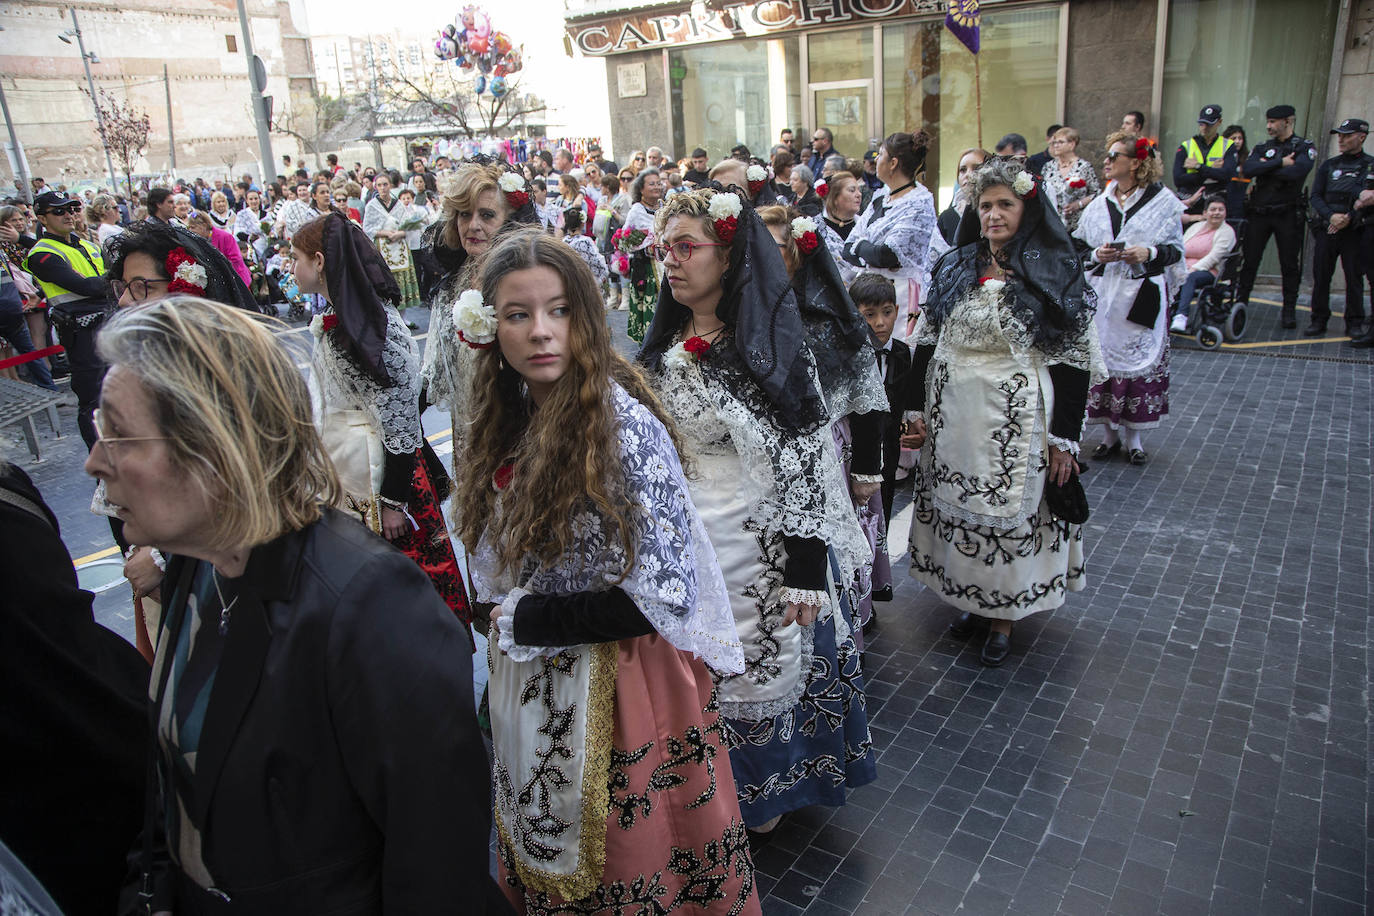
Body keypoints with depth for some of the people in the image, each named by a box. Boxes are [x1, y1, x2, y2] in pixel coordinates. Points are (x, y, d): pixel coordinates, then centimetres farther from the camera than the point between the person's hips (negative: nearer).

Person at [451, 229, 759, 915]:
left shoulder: (624, 426, -23)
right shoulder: (511, 420, -1)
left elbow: (665, 594, -25)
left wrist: (525, 622, -17)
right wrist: (508, 621, -3)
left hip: (617, 692, -6)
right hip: (531, 687, 7)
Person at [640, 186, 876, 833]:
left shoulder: (773, 348, -14)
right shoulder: (661, 348, 5)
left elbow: (804, 464, -15)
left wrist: (806, 573, -18)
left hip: (755, 549, -5)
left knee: (760, 667, 11)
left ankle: (762, 794, 37)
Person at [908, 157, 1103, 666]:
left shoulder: (1054, 274, -6)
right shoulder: (955, 268, 6)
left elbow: (1073, 360, -7)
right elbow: (926, 341, 8)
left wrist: (1064, 438, -11)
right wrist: (917, 408, 3)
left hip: (1017, 420, -4)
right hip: (953, 415, 4)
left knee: (1008, 511, 5)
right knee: (956, 506, 12)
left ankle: (1003, 617, 23)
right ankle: (970, 598, 33)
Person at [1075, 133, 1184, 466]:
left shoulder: (1164, 202, 1)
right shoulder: (1098, 204, 9)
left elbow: (1177, 249, 3)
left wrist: (1150, 253, -16)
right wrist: (1096, 255, -8)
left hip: (1142, 297, -2)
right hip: (1102, 297, 3)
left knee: (1139, 360, 1)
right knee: (1102, 357, 2)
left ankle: (1134, 437, 13)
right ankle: (1109, 434, 15)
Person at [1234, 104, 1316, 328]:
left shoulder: (1304, 147, 2)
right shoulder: (1262, 148, 13)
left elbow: (1296, 173, -18)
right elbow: (1249, 170, -8)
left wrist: (1266, 167, -7)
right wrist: (1280, 163, -14)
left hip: (1288, 214, -2)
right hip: (1259, 212, 3)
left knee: (1289, 264, 2)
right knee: (1249, 261, 2)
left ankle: (1289, 310, 11)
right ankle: (1240, 304, 10)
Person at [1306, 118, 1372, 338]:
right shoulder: (1328, 166, 12)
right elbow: (1316, 196, 5)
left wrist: (1350, 217, -16)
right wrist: (1331, 216, -12)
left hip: (1356, 231, -2)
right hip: (1326, 229, 2)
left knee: (1354, 277, 0)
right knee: (1321, 276, 2)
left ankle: (1355, 323, 9)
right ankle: (1319, 320, 11)